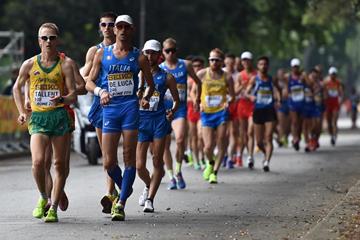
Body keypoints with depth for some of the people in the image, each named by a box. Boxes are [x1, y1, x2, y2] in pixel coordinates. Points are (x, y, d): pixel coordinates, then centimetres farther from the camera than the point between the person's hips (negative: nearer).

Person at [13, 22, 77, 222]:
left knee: (60, 163, 1)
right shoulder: (29, 65, 5)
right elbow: (17, 88, 20)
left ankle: (54, 208, 11)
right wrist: (22, 112, 11)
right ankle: (43, 198, 8)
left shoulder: (65, 65, 1)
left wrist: (62, 99, -24)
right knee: (38, 161, -17)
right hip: (37, 118, 0)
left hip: (59, 116, 0)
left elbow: (73, 95, -2)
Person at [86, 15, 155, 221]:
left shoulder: (138, 57, 5)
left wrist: (146, 98, -6)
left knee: (129, 157, -6)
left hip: (130, 107, -1)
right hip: (109, 109, 2)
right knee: (109, 162, -1)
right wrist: (100, 91, -11)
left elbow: (151, 84, 14)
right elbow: (89, 82, 9)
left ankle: (121, 203, -1)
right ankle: (125, 190, 27)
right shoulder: (102, 54, 9)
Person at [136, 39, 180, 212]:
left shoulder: (166, 78, 6)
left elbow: (176, 99, 15)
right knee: (139, 166, -2)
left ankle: (150, 198, 3)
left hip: (159, 120, -1)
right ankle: (149, 186, 30)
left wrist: (173, 111, -1)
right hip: (140, 120, 1)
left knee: (157, 162, -4)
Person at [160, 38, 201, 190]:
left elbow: (198, 82, 16)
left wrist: (197, 100, 16)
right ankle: (171, 177, 13)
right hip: (163, 109, 2)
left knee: (180, 139, -21)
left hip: (180, 109, -1)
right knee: (165, 144, 2)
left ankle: (178, 171, -1)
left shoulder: (185, 65, 3)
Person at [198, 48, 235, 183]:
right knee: (208, 146, -8)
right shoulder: (202, 74, 1)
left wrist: (228, 102, -13)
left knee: (221, 144, -3)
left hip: (221, 112, 0)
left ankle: (214, 172, 11)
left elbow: (232, 96, 9)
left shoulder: (227, 77, 2)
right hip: (206, 113, 0)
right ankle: (210, 163, 26)